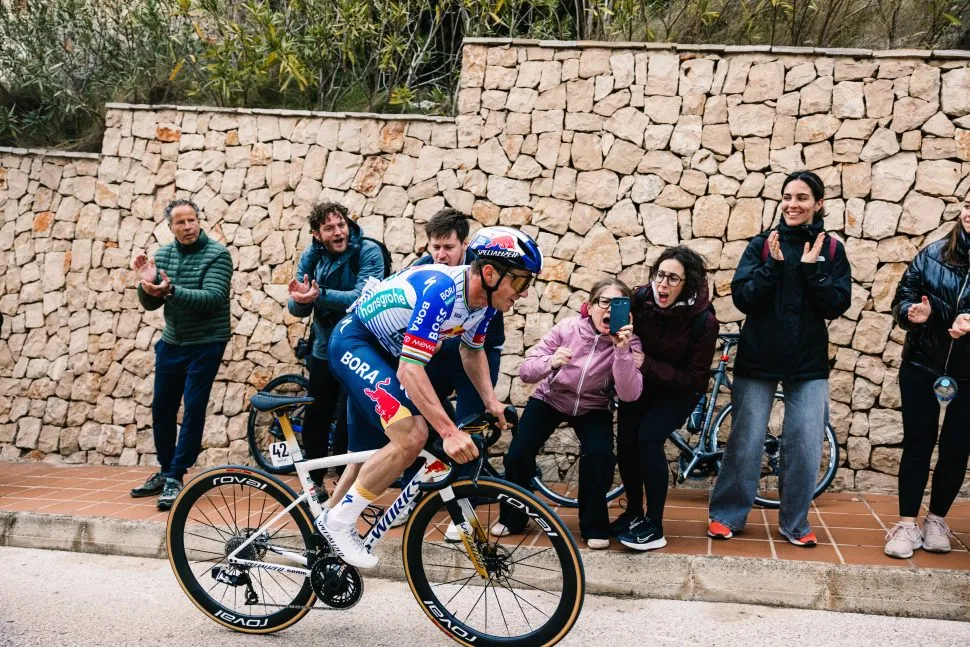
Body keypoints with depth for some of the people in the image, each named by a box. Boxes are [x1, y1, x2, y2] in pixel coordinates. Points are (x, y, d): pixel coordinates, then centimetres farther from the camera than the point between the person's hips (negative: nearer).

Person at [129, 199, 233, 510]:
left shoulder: (217, 254, -12)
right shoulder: (162, 254, 3)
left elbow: (212, 298, -24)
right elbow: (151, 304, 3)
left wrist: (171, 291, -35)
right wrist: (147, 285, -19)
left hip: (205, 345, -5)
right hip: (171, 343, 6)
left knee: (193, 409, -7)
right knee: (162, 409, 12)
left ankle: (175, 478, 1)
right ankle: (164, 472, 27)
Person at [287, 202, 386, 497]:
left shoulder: (368, 252, -15)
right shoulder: (311, 256, -3)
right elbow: (298, 310, -6)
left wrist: (319, 295, -41)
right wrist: (299, 299, -30)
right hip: (324, 351, 4)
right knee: (314, 423, 10)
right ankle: (315, 484, 28)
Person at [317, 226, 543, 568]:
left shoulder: (483, 299, -7)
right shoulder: (440, 290, -33)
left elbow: (472, 351, 14)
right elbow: (409, 369, -37)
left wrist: (491, 401, 0)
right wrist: (449, 432, -41)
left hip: (384, 352, 9)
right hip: (354, 340, -9)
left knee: (370, 455, 15)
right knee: (411, 437, -24)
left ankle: (328, 522, 36)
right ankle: (339, 520, -9)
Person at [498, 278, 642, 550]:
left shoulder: (628, 343, -19)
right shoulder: (567, 328, -20)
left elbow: (629, 395, -31)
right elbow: (525, 372, -21)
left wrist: (621, 351, -42)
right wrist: (551, 362, -42)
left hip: (592, 408, 0)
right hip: (550, 400, 0)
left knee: (600, 454, -27)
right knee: (517, 455, -16)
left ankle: (594, 525, -3)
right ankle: (512, 517, 12)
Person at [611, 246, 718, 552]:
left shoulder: (703, 321, -27)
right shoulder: (640, 299, -19)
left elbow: (693, 379, -23)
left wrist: (647, 364, -32)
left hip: (679, 390, -3)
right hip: (641, 381, 3)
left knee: (649, 437, -23)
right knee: (626, 438, -13)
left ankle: (654, 526, -11)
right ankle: (634, 512, 12)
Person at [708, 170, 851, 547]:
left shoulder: (831, 249, 4)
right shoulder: (762, 244, 2)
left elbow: (838, 305, -4)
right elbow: (743, 297, -6)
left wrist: (812, 268, -15)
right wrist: (774, 264, -18)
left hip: (809, 363, 1)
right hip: (758, 359, -1)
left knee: (805, 445, 0)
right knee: (745, 442, 3)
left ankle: (794, 523, 16)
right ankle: (727, 515, 17)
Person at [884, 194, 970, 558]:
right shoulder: (933, 254, -1)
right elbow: (902, 299, 0)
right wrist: (913, 313, -21)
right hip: (922, 367, 0)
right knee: (918, 443, 2)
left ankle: (936, 520, 23)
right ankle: (907, 524, 7)